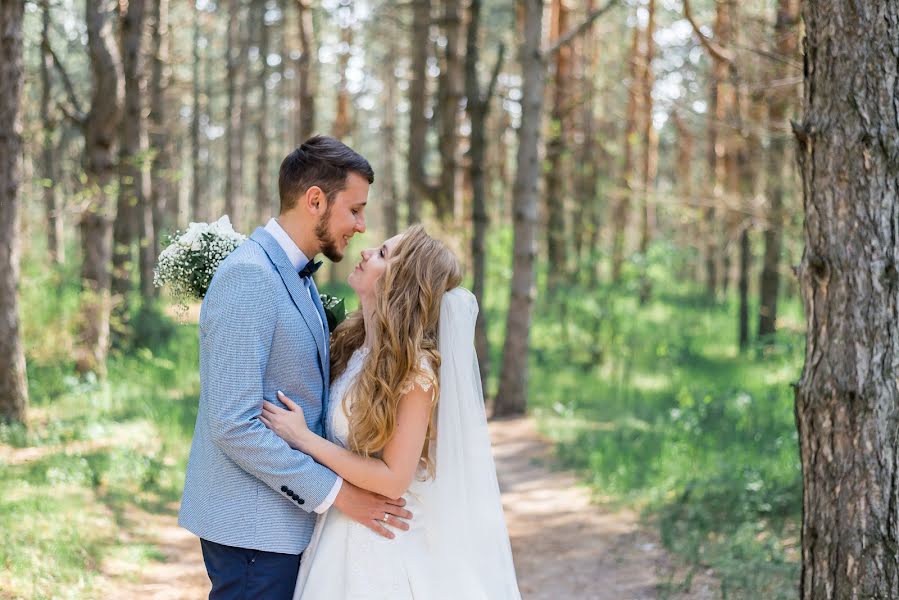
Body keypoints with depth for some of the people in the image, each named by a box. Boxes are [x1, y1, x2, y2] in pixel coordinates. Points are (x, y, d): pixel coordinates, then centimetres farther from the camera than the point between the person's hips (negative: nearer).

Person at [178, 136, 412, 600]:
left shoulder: (298, 276, 13)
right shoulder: (249, 275, -17)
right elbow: (234, 425, -22)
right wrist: (334, 492, -19)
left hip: (284, 518, 9)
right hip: (252, 526, -9)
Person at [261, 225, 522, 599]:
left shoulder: (416, 370, -19)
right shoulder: (350, 345, 3)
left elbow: (393, 479, -19)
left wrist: (302, 438, -18)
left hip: (387, 545, -7)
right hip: (339, 534, 7)